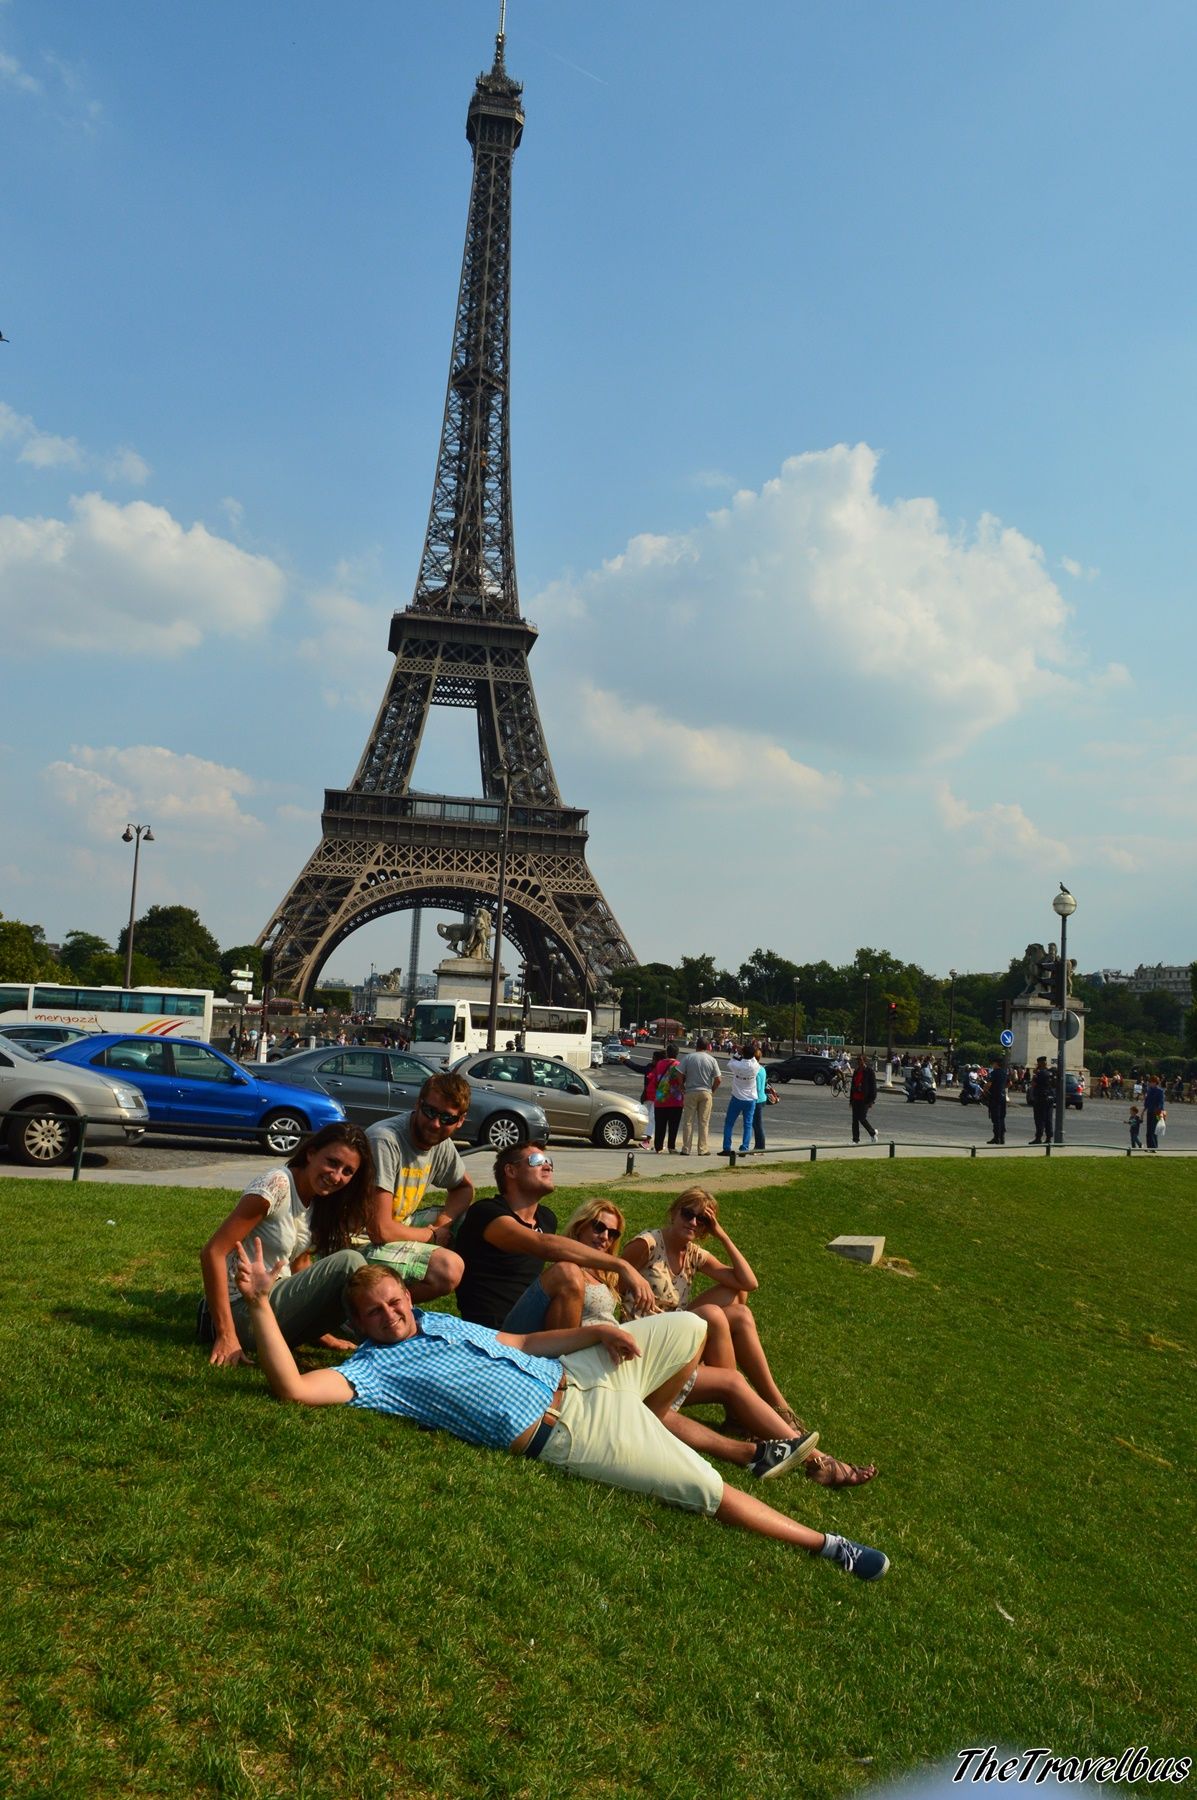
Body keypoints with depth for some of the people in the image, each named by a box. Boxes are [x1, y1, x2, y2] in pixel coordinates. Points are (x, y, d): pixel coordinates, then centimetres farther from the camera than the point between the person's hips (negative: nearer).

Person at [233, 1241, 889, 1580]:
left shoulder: (440, 1321, 13)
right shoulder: (374, 1366, -8)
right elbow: (293, 1387, -24)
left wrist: (595, 1330, 2)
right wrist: (260, 1303, -30)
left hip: (575, 1375, 8)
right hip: (560, 1433, -7)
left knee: (690, 1329, 13)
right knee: (707, 1489, -10)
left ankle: (642, 1429, 28)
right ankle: (822, 1544, 7)